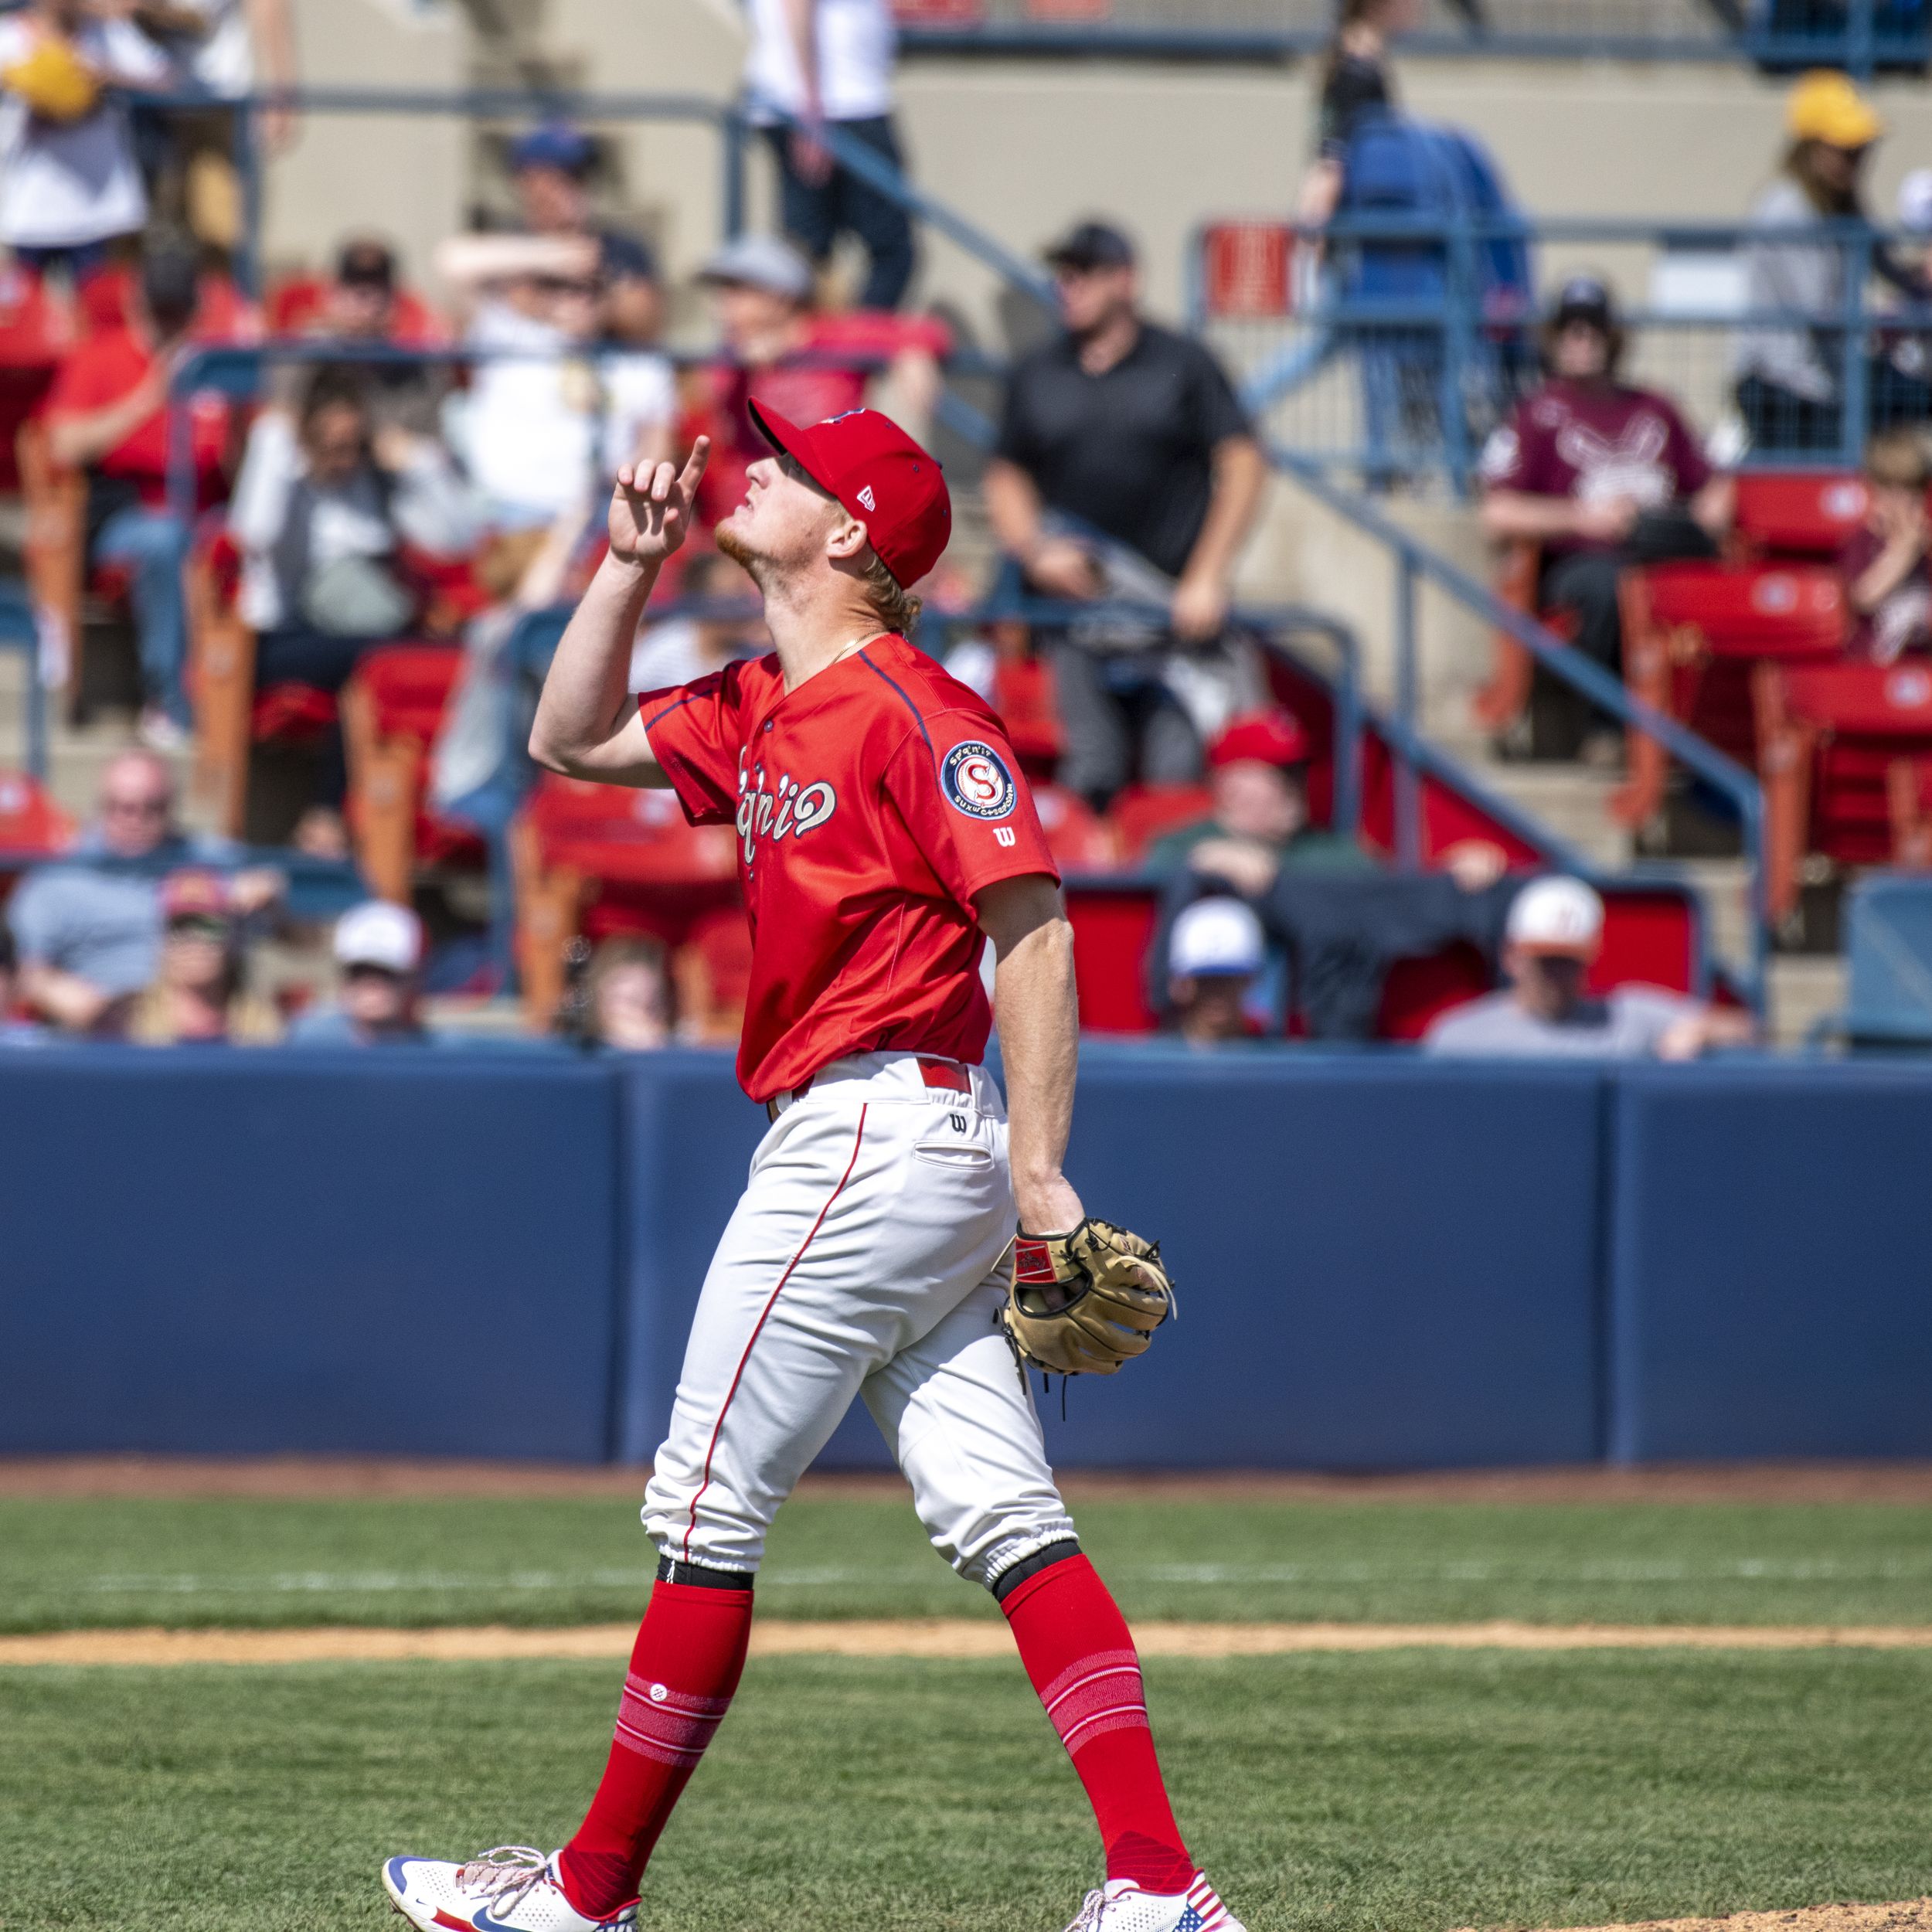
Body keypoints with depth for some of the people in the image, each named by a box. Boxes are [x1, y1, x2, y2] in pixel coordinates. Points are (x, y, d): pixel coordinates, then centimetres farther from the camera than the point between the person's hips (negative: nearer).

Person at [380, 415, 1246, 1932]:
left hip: (871, 1135, -9)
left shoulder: (913, 711, -12)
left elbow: (1034, 926, -16)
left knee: (709, 1510, -1)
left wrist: (1039, 1172, -21)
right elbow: (574, 740, 29)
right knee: (1004, 1523, 2)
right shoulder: (763, 712, 17)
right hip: (923, 1164, 9)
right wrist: (630, 564, 15)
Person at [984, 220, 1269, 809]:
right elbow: (1005, 479, 18)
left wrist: (1206, 579, -8)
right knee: (1091, 774, -3)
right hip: (1079, 600, 3)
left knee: (1175, 772, -8)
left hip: (1174, 605, -3)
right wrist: (1036, 552, -3)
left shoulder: (1183, 365, 3)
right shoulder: (1036, 375, 13)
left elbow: (1244, 466, 0)